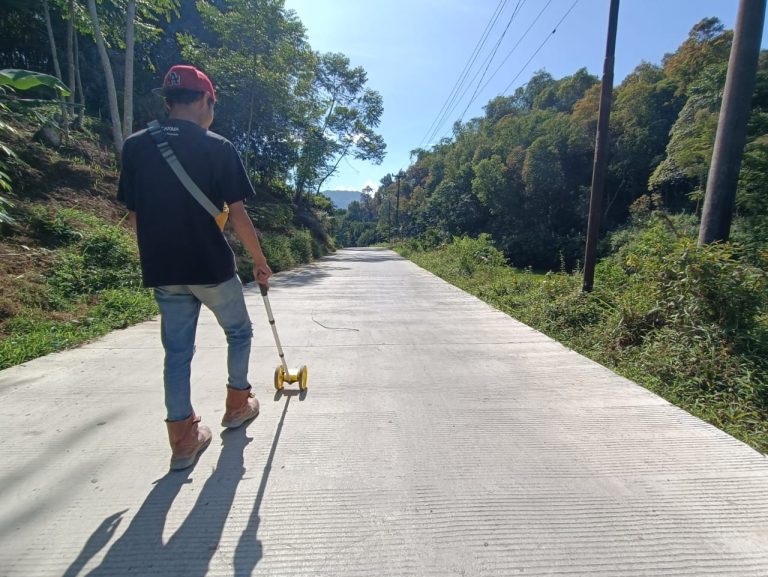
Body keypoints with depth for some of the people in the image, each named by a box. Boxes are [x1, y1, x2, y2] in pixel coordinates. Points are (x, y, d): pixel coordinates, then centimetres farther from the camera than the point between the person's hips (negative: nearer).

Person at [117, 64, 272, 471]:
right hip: (212, 267, -4)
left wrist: (158, 256, 19)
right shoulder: (218, 147, -7)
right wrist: (260, 261, 0)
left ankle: (183, 440, 16)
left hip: (163, 271, 4)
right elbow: (237, 215, -11)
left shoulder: (134, 147, 6)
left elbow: (134, 215, 8)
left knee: (177, 350, 11)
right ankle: (237, 405, 33)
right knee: (238, 331, 19)